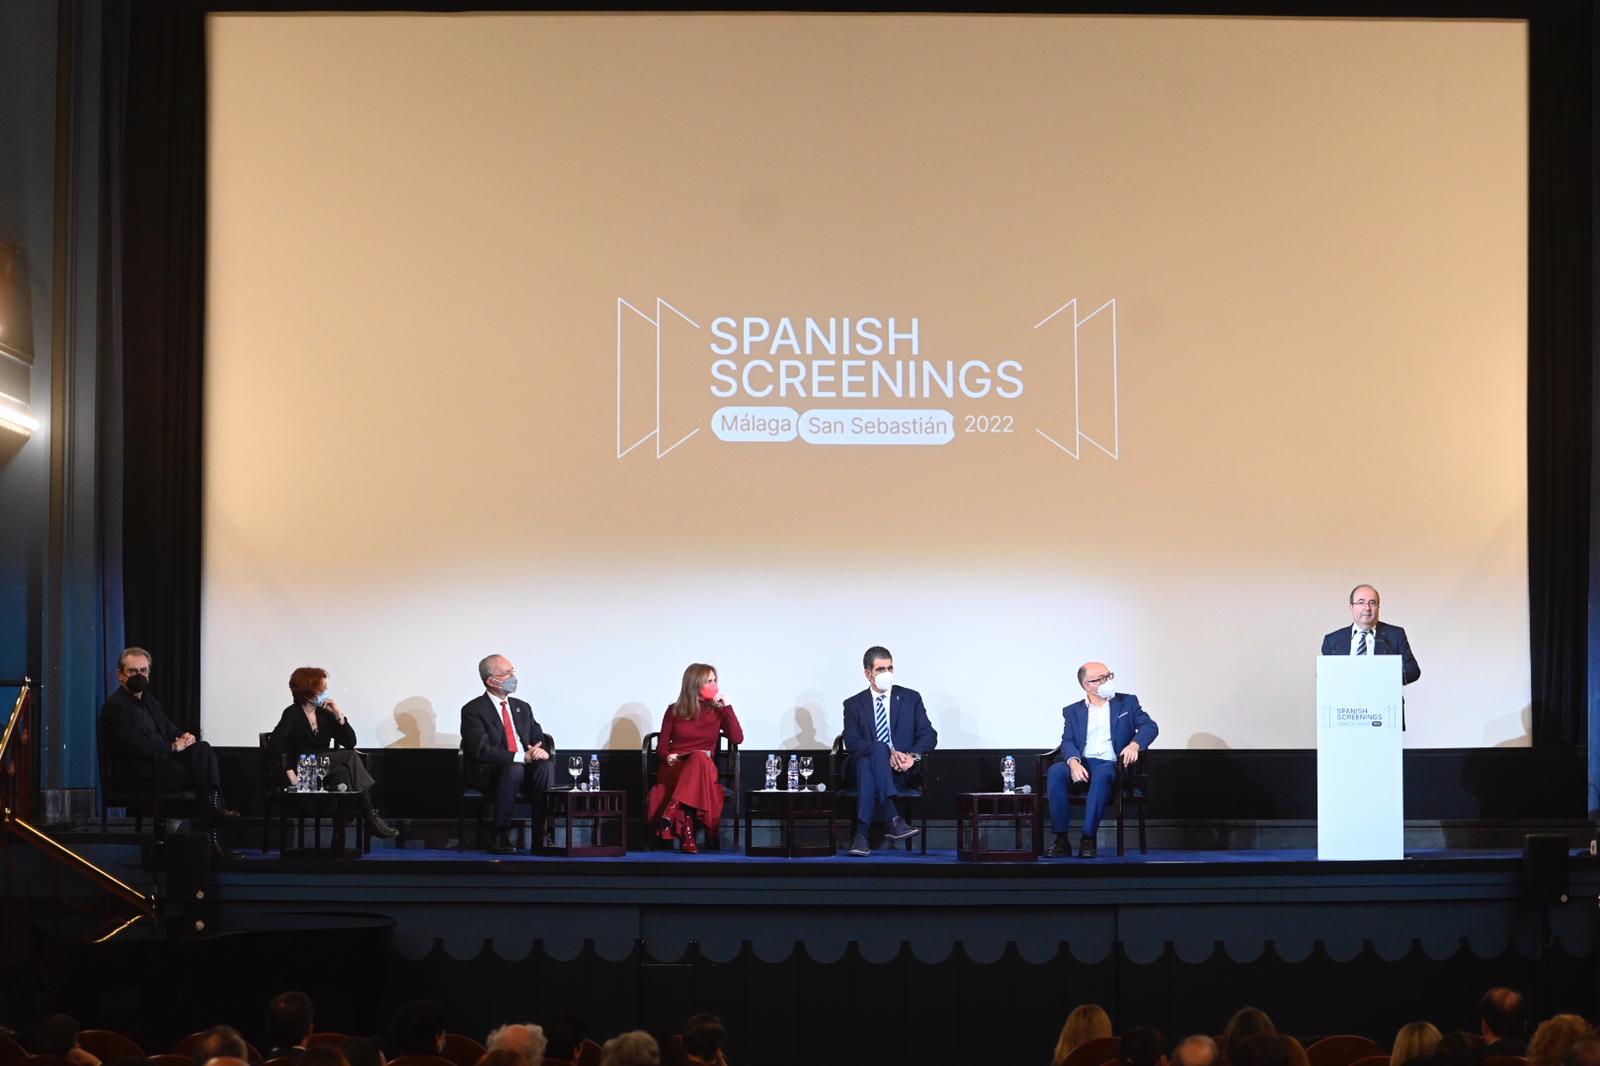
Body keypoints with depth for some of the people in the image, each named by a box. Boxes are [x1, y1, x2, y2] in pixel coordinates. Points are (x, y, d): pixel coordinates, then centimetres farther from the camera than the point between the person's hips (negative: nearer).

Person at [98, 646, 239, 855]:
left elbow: (170, 728, 19)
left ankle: (214, 806, -26)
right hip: (135, 774, -8)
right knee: (199, 770, -19)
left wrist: (186, 737, -5)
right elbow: (136, 745, -21)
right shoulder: (114, 706, -10)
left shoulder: (149, 700, 19)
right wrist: (173, 747, -16)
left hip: (161, 760, 8)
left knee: (203, 748, -17)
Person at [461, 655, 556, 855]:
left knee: (546, 766, -27)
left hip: (526, 770, 5)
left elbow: (539, 739, 16)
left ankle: (541, 838, -31)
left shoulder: (522, 708, 20)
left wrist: (541, 750, -11)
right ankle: (500, 839, -32)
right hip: (487, 775, -5)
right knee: (514, 769, -38)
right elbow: (482, 751, -14)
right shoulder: (473, 710, -2)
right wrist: (522, 757, -21)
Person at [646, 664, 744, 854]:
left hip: (704, 769, 1)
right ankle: (688, 837, -48)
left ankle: (670, 813, -47)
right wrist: (668, 756, -12)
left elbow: (737, 738, -3)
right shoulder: (675, 711, 10)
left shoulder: (718, 711, 12)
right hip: (674, 768, -1)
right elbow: (661, 746, 12)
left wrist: (726, 705, -3)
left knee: (700, 758, -37)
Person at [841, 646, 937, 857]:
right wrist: (888, 752, -20)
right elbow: (852, 742, -3)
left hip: (901, 772, 0)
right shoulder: (853, 704, 12)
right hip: (862, 767, 0)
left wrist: (913, 756, -17)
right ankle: (893, 819, -52)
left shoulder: (911, 698, 14)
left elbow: (929, 735, 6)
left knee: (867, 767, -37)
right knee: (879, 749, -39)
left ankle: (861, 835, -45)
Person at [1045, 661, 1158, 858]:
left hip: (1111, 764, -2)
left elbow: (1150, 726, 4)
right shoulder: (1072, 711, 17)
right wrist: (1073, 762, -20)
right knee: (1056, 771, -31)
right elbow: (1068, 742, 3)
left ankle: (1088, 839, -36)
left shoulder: (1127, 702, 16)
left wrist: (1134, 744, -18)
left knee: (1102, 774, -38)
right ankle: (1062, 839, -30)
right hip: (1082, 765, 2)